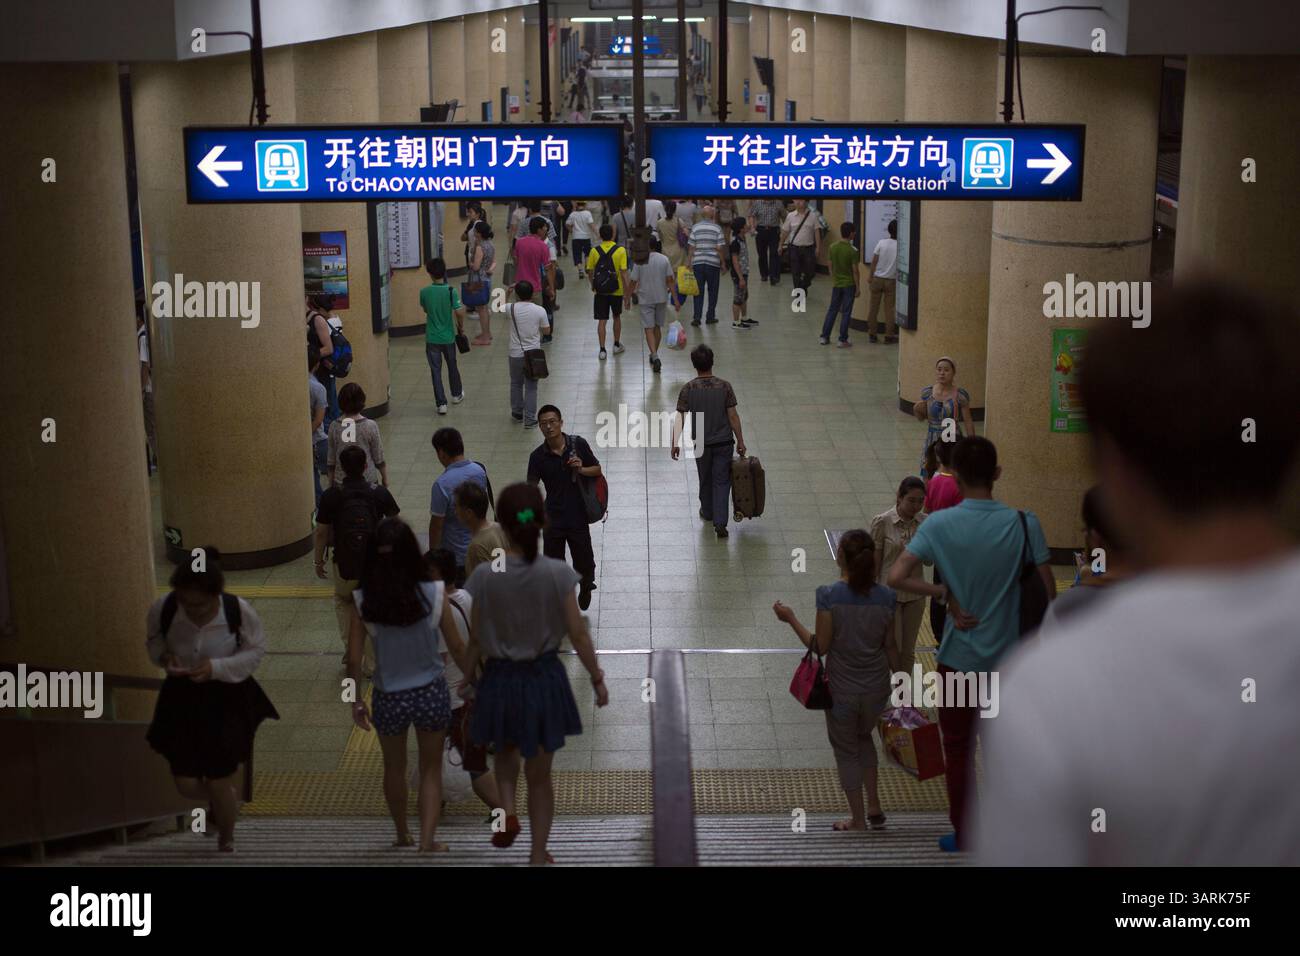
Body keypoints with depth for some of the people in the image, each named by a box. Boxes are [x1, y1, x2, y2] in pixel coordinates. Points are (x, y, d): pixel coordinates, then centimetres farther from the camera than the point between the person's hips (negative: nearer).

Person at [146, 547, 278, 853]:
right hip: (182, 698, 2)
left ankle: (226, 843, 37)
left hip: (227, 700, -2)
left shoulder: (240, 611, -26)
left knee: (219, 783, 5)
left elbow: (255, 651, -10)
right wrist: (164, 657, -22)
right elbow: (153, 640, 1)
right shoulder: (162, 608, -21)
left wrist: (216, 667, -25)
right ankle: (228, 800, 46)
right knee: (187, 786, 7)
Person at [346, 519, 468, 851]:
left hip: (389, 698, 1)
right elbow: (456, 646, -6)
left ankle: (403, 836, 42)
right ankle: (427, 841, 15)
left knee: (394, 768, 24)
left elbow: (354, 659, -10)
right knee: (431, 769, 19)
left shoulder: (362, 600, -15)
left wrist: (356, 700, 6)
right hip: (431, 693, -1)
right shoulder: (434, 593, -16)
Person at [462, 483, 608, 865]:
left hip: (500, 679, 0)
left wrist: (467, 677, 10)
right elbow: (577, 634, -9)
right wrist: (597, 679, 5)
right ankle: (538, 854, 26)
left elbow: (476, 639, -7)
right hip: (544, 679, 0)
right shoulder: (557, 573, -16)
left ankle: (507, 811, 8)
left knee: (505, 749, 32)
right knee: (539, 775, 18)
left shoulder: (485, 576, -15)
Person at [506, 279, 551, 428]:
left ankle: (517, 413, 32)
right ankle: (529, 418, 7)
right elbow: (547, 331, -1)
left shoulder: (512, 308, -11)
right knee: (531, 387, 7)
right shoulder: (540, 311, -11)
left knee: (516, 384, 19)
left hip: (515, 354, 1)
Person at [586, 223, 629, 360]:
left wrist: (593, 285, 19)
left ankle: (602, 350, 0)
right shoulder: (620, 250, -10)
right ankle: (617, 345, 31)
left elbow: (590, 271, 0)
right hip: (617, 291, 0)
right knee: (617, 317, 20)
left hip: (600, 291, 0)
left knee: (601, 320, 4)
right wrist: (627, 291, -8)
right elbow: (623, 272, -14)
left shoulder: (595, 251, -6)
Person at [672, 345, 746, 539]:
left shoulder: (688, 389, -11)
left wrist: (675, 443, 1)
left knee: (705, 479, 21)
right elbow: (733, 416, -8)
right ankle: (720, 522, -4)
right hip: (723, 442, -1)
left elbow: (680, 419, -9)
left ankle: (707, 512, 40)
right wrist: (740, 440, 2)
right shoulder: (724, 386, -11)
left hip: (701, 443, 1)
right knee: (721, 481, 6)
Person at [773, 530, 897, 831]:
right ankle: (874, 807, 30)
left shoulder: (829, 595, -20)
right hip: (877, 687, 4)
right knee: (863, 738, 30)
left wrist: (791, 619, -4)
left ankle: (859, 822, 25)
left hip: (842, 690, -4)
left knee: (847, 751, 16)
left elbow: (820, 646, -15)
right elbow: (889, 646, 0)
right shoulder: (885, 597, -8)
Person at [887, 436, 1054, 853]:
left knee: (958, 749, 14)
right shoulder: (1023, 524, -13)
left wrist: (945, 594, -12)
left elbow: (897, 577, -23)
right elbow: (1047, 591, -9)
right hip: (1009, 656, 2)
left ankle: (963, 838, 24)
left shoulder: (939, 524, -15)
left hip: (959, 657, -1)